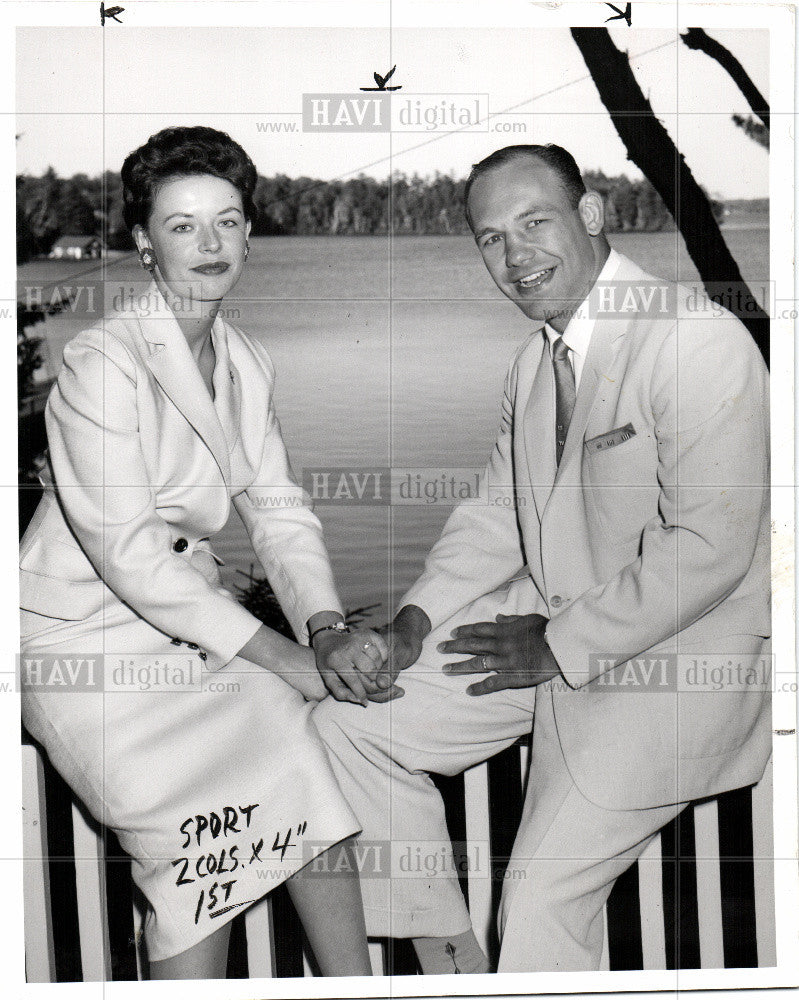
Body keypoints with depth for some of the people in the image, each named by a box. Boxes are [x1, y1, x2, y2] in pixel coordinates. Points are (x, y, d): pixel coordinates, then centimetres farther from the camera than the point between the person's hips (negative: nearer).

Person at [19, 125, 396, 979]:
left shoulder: (246, 362, 6)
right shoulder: (101, 363, -18)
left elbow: (279, 512, 5)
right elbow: (128, 555, -22)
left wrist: (327, 630, -14)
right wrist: (284, 656, -22)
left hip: (190, 613, 7)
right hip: (86, 638, -6)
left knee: (311, 773, -11)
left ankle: (353, 985, 1)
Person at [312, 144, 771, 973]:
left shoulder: (700, 343, -19)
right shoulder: (535, 357, 9)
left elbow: (709, 548, -24)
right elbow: (498, 512, 14)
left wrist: (562, 646, -17)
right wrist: (419, 615, -2)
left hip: (671, 660, -8)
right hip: (548, 626, 8)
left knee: (540, 902, -11)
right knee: (344, 726, 3)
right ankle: (440, 951, 16)